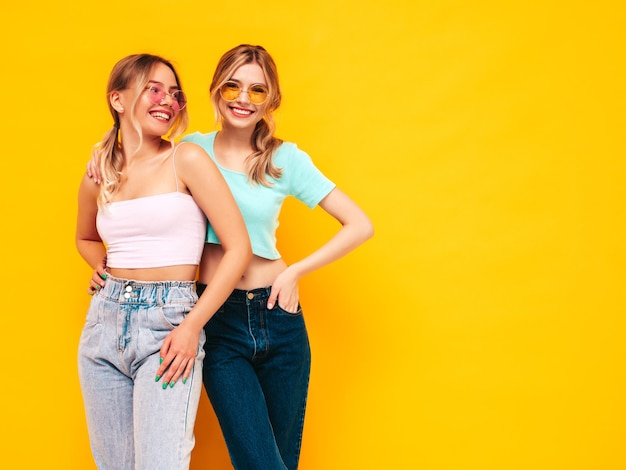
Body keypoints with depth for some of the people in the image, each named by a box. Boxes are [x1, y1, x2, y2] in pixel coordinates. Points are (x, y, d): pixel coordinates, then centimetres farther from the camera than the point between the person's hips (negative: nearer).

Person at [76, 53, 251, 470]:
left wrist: (192, 326, -13)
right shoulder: (98, 176, 8)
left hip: (168, 323, -4)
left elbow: (239, 248, -8)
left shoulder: (186, 160, -4)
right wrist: (114, 276, 8)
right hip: (104, 322, 5)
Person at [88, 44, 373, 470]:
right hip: (217, 321, -1)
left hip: (277, 318, 1)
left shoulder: (285, 158, 1)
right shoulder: (192, 149, 4)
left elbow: (360, 226, -1)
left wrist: (295, 273, -6)